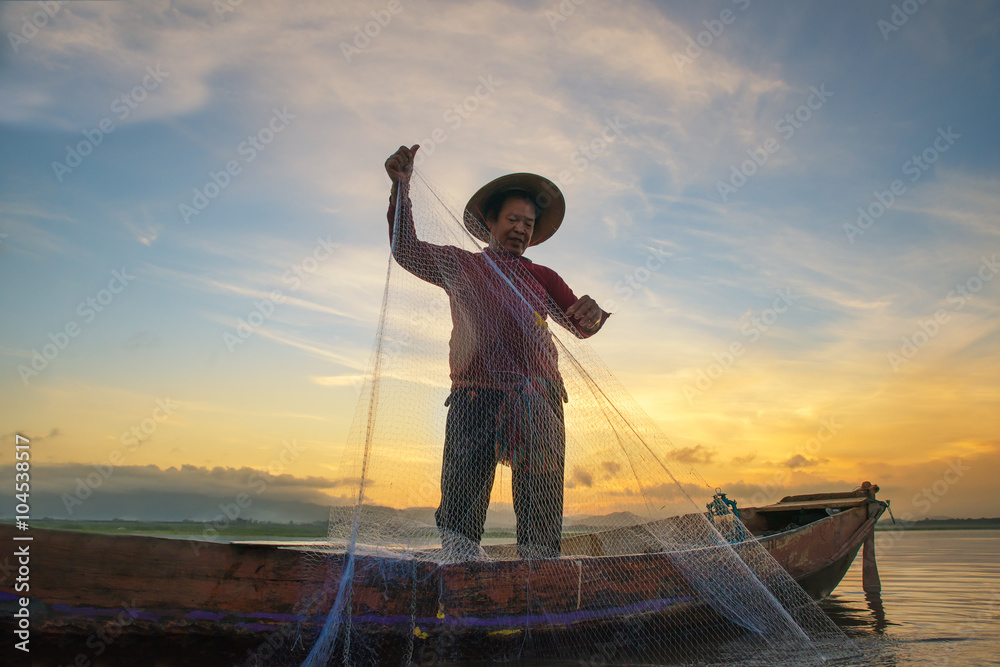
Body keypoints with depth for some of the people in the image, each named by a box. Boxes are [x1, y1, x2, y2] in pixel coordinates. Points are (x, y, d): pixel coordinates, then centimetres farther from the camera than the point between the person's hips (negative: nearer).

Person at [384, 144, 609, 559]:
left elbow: (580, 326, 11)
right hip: (475, 396, -2)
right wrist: (401, 186, -5)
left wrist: (592, 315, -14)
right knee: (461, 503, -11)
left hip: (537, 401, 2)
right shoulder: (462, 267, 18)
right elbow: (408, 251, 6)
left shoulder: (543, 278, 22)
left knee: (541, 506, -3)